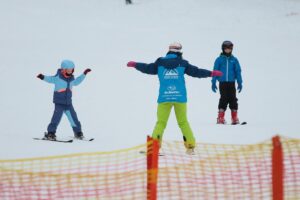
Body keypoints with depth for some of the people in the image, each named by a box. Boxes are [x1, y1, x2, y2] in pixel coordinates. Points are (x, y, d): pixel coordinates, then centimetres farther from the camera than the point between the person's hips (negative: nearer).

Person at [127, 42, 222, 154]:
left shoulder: (160, 63, 7)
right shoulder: (182, 63, 4)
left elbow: (148, 68, 17)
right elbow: (196, 72, 9)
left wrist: (135, 65, 34)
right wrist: (212, 73, 20)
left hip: (164, 97, 0)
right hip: (180, 97, 0)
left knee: (161, 122, 2)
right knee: (183, 122, 10)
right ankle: (190, 146, 8)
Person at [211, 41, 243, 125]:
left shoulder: (234, 60, 5)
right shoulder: (219, 59, 1)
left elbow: (238, 71, 8)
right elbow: (215, 71, 3)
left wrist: (240, 83, 5)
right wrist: (213, 83, 0)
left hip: (231, 83, 2)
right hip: (222, 83, -2)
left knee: (233, 99, 1)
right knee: (224, 99, -5)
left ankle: (235, 118, 7)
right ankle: (220, 118, -1)